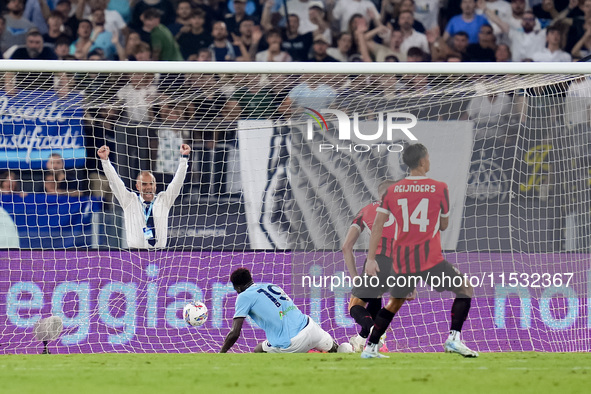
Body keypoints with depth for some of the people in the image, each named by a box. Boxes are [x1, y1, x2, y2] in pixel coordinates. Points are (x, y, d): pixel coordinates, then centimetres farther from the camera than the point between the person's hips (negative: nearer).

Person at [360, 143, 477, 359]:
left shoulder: (392, 190, 4)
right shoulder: (439, 188, -4)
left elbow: (378, 225, -1)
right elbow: (443, 225, 6)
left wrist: (371, 258, -2)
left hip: (402, 261, 4)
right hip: (431, 260, -4)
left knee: (395, 301, 23)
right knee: (465, 289, 9)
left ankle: (370, 348, 21)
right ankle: (453, 338, -9)